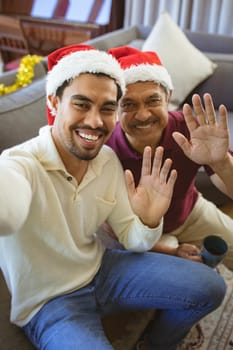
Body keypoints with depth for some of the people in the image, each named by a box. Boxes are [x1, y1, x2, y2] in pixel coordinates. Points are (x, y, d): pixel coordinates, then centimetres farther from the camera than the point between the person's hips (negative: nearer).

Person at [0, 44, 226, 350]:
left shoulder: (108, 160, -6)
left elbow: (131, 239, 0)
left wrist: (149, 222, -23)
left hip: (101, 268, 6)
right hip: (48, 302, -5)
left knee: (210, 287, 1)